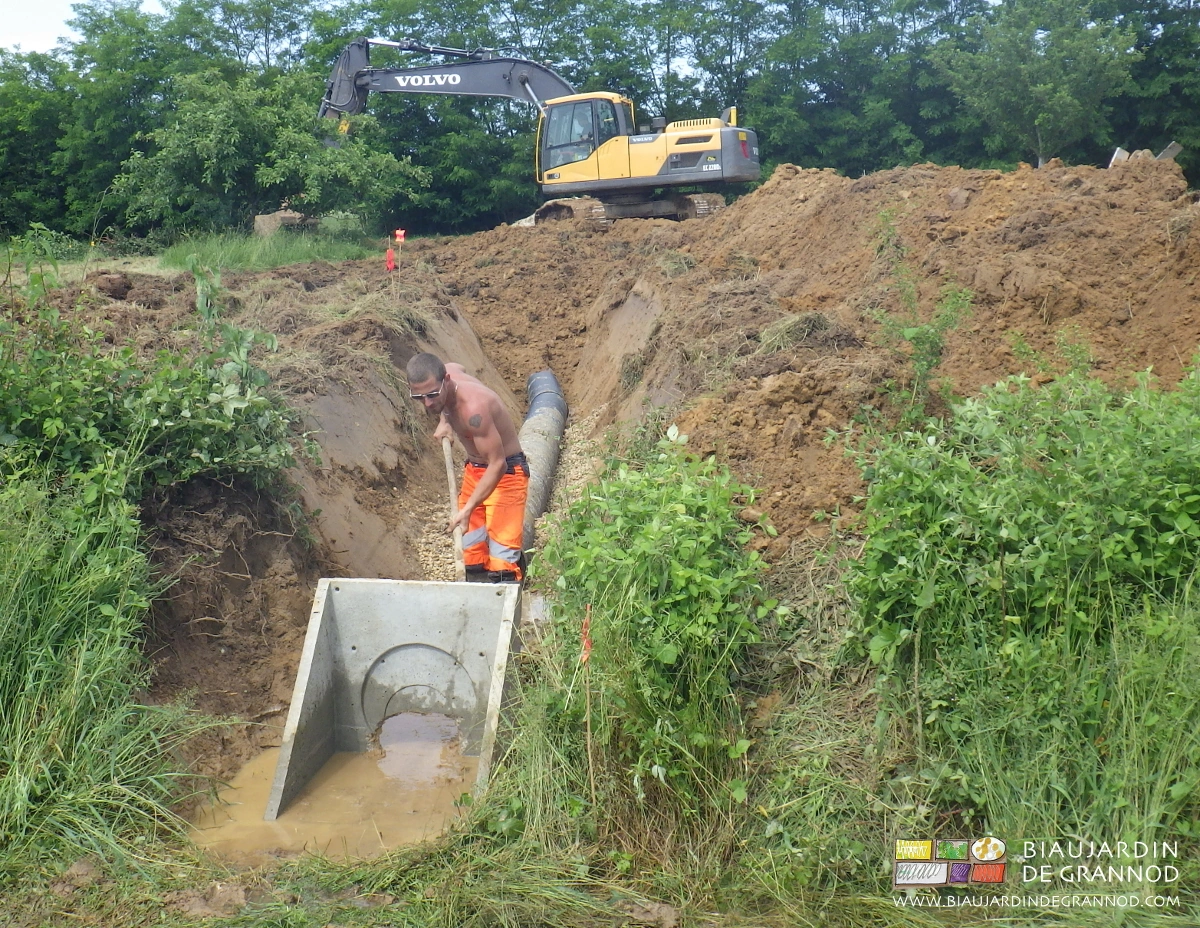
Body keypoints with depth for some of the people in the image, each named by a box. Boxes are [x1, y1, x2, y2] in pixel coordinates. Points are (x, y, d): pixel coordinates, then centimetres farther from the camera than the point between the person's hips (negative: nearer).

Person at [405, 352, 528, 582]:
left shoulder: (473, 407, -34)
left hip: (505, 473, -9)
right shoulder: (450, 371, -10)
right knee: (471, 553, 11)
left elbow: (498, 464, -33)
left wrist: (467, 509, -35)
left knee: (502, 558, -15)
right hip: (473, 469, 9)